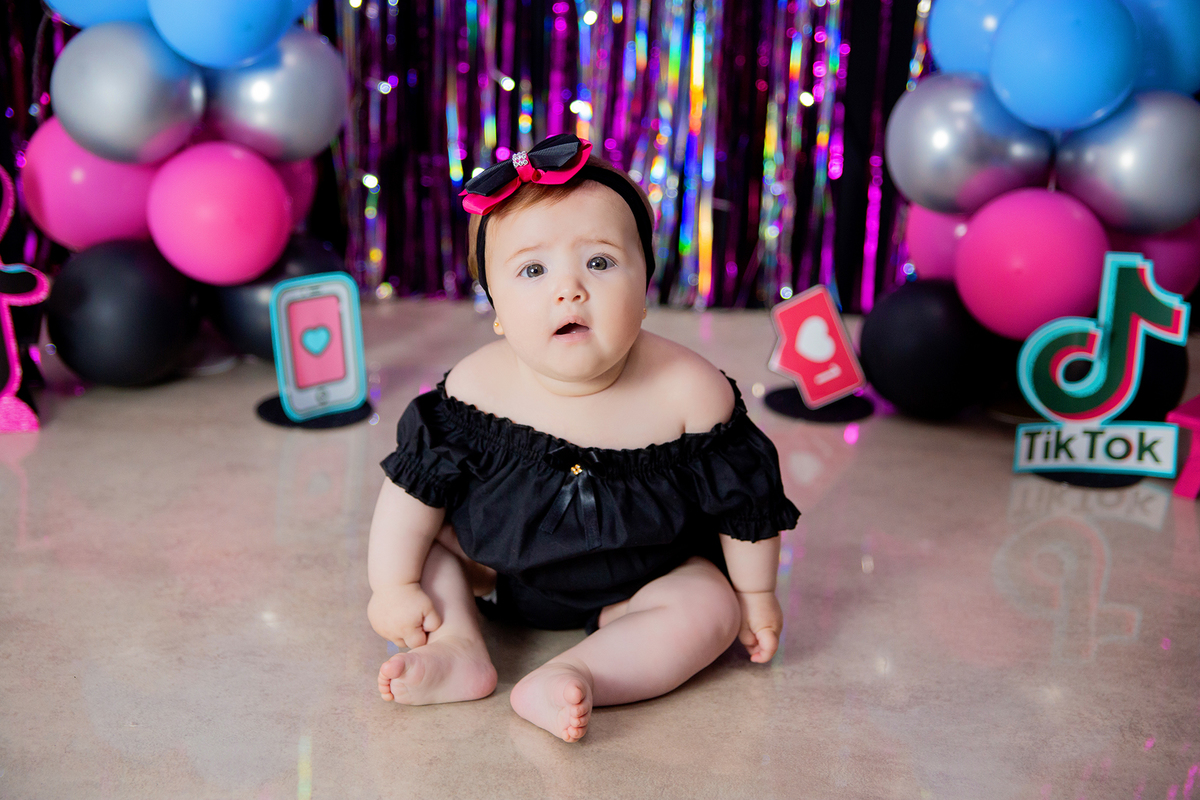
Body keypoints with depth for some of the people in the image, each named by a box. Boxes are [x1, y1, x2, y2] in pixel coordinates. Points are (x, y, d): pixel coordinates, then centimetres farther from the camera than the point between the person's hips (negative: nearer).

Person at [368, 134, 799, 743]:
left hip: (635, 583, -1)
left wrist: (756, 594, -2)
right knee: (418, 541, -8)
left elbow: (742, 497, -12)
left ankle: (574, 676, -32)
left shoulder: (688, 391, -26)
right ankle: (458, 649, -14)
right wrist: (394, 585, -10)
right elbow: (418, 485, -12)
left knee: (711, 607, -24)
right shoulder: (477, 387, -23)